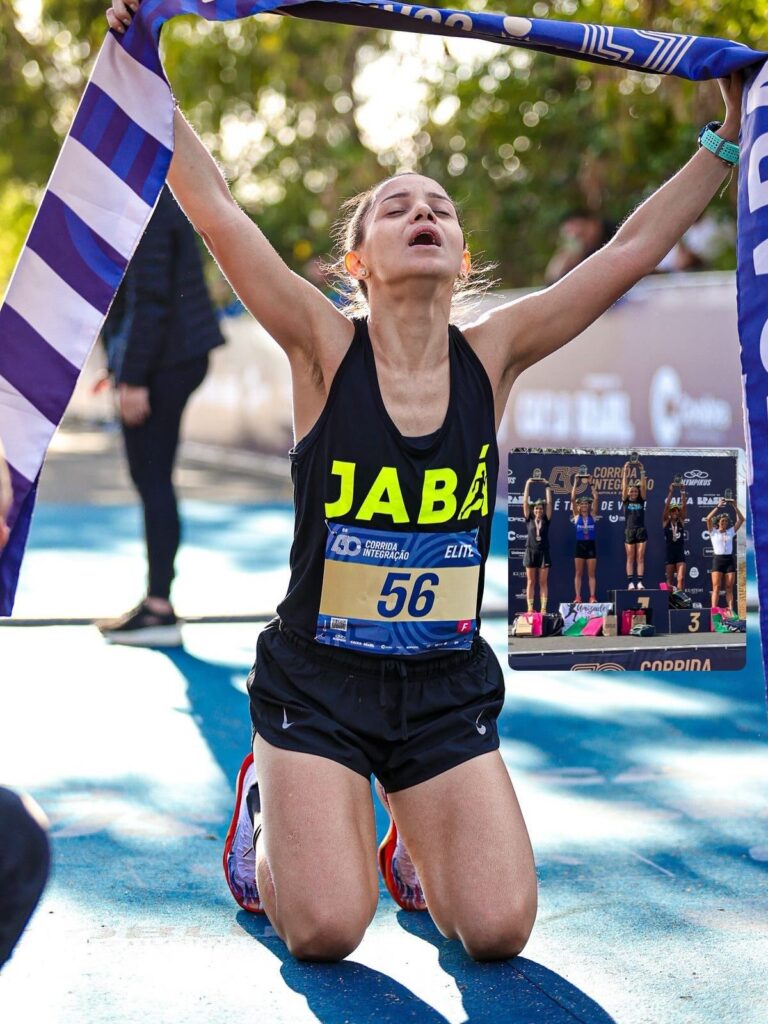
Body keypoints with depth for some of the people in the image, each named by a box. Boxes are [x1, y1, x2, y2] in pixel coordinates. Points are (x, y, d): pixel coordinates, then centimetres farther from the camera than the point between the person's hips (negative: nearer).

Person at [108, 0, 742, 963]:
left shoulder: (492, 357, -2)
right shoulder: (324, 351, -9)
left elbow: (630, 249, -2)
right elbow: (217, 214, -17)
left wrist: (728, 136, -1)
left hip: (447, 688, 3)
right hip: (318, 675, -2)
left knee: (498, 929, -9)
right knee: (326, 930, -12)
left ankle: (413, 843, 25)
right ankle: (268, 805, 21)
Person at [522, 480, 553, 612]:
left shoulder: (546, 520, 5)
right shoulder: (529, 519, 5)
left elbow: (549, 502, 2)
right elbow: (525, 501, 2)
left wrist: (547, 487, 3)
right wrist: (528, 484, 0)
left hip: (543, 552, 0)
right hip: (531, 551, 0)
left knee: (543, 582, 1)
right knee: (531, 582, 2)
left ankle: (543, 608, 0)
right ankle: (530, 608, 2)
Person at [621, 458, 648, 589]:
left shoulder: (641, 500, 8)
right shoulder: (625, 500, 5)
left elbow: (644, 487, -3)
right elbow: (624, 486, -5)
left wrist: (642, 472, -9)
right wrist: (625, 472, -13)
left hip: (641, 531, 1)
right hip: (629, 531, -1)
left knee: (640, 557, 0)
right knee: (630, 558, 1)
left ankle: (640, 582, -2)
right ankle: (630, 582, -1)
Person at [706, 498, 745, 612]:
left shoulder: (731, 532, 13)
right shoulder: (713, 532, 5)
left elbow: (741, 520, 8)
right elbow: (708, 519, -10)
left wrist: (735, 506, -1)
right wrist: (718, 506, -12)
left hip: (730, 560, 3)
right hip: (718, 559, -3)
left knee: (729, 588, 0)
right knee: (716, 587, -8)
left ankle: (730, 610, -2)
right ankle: (714, 610, -13)